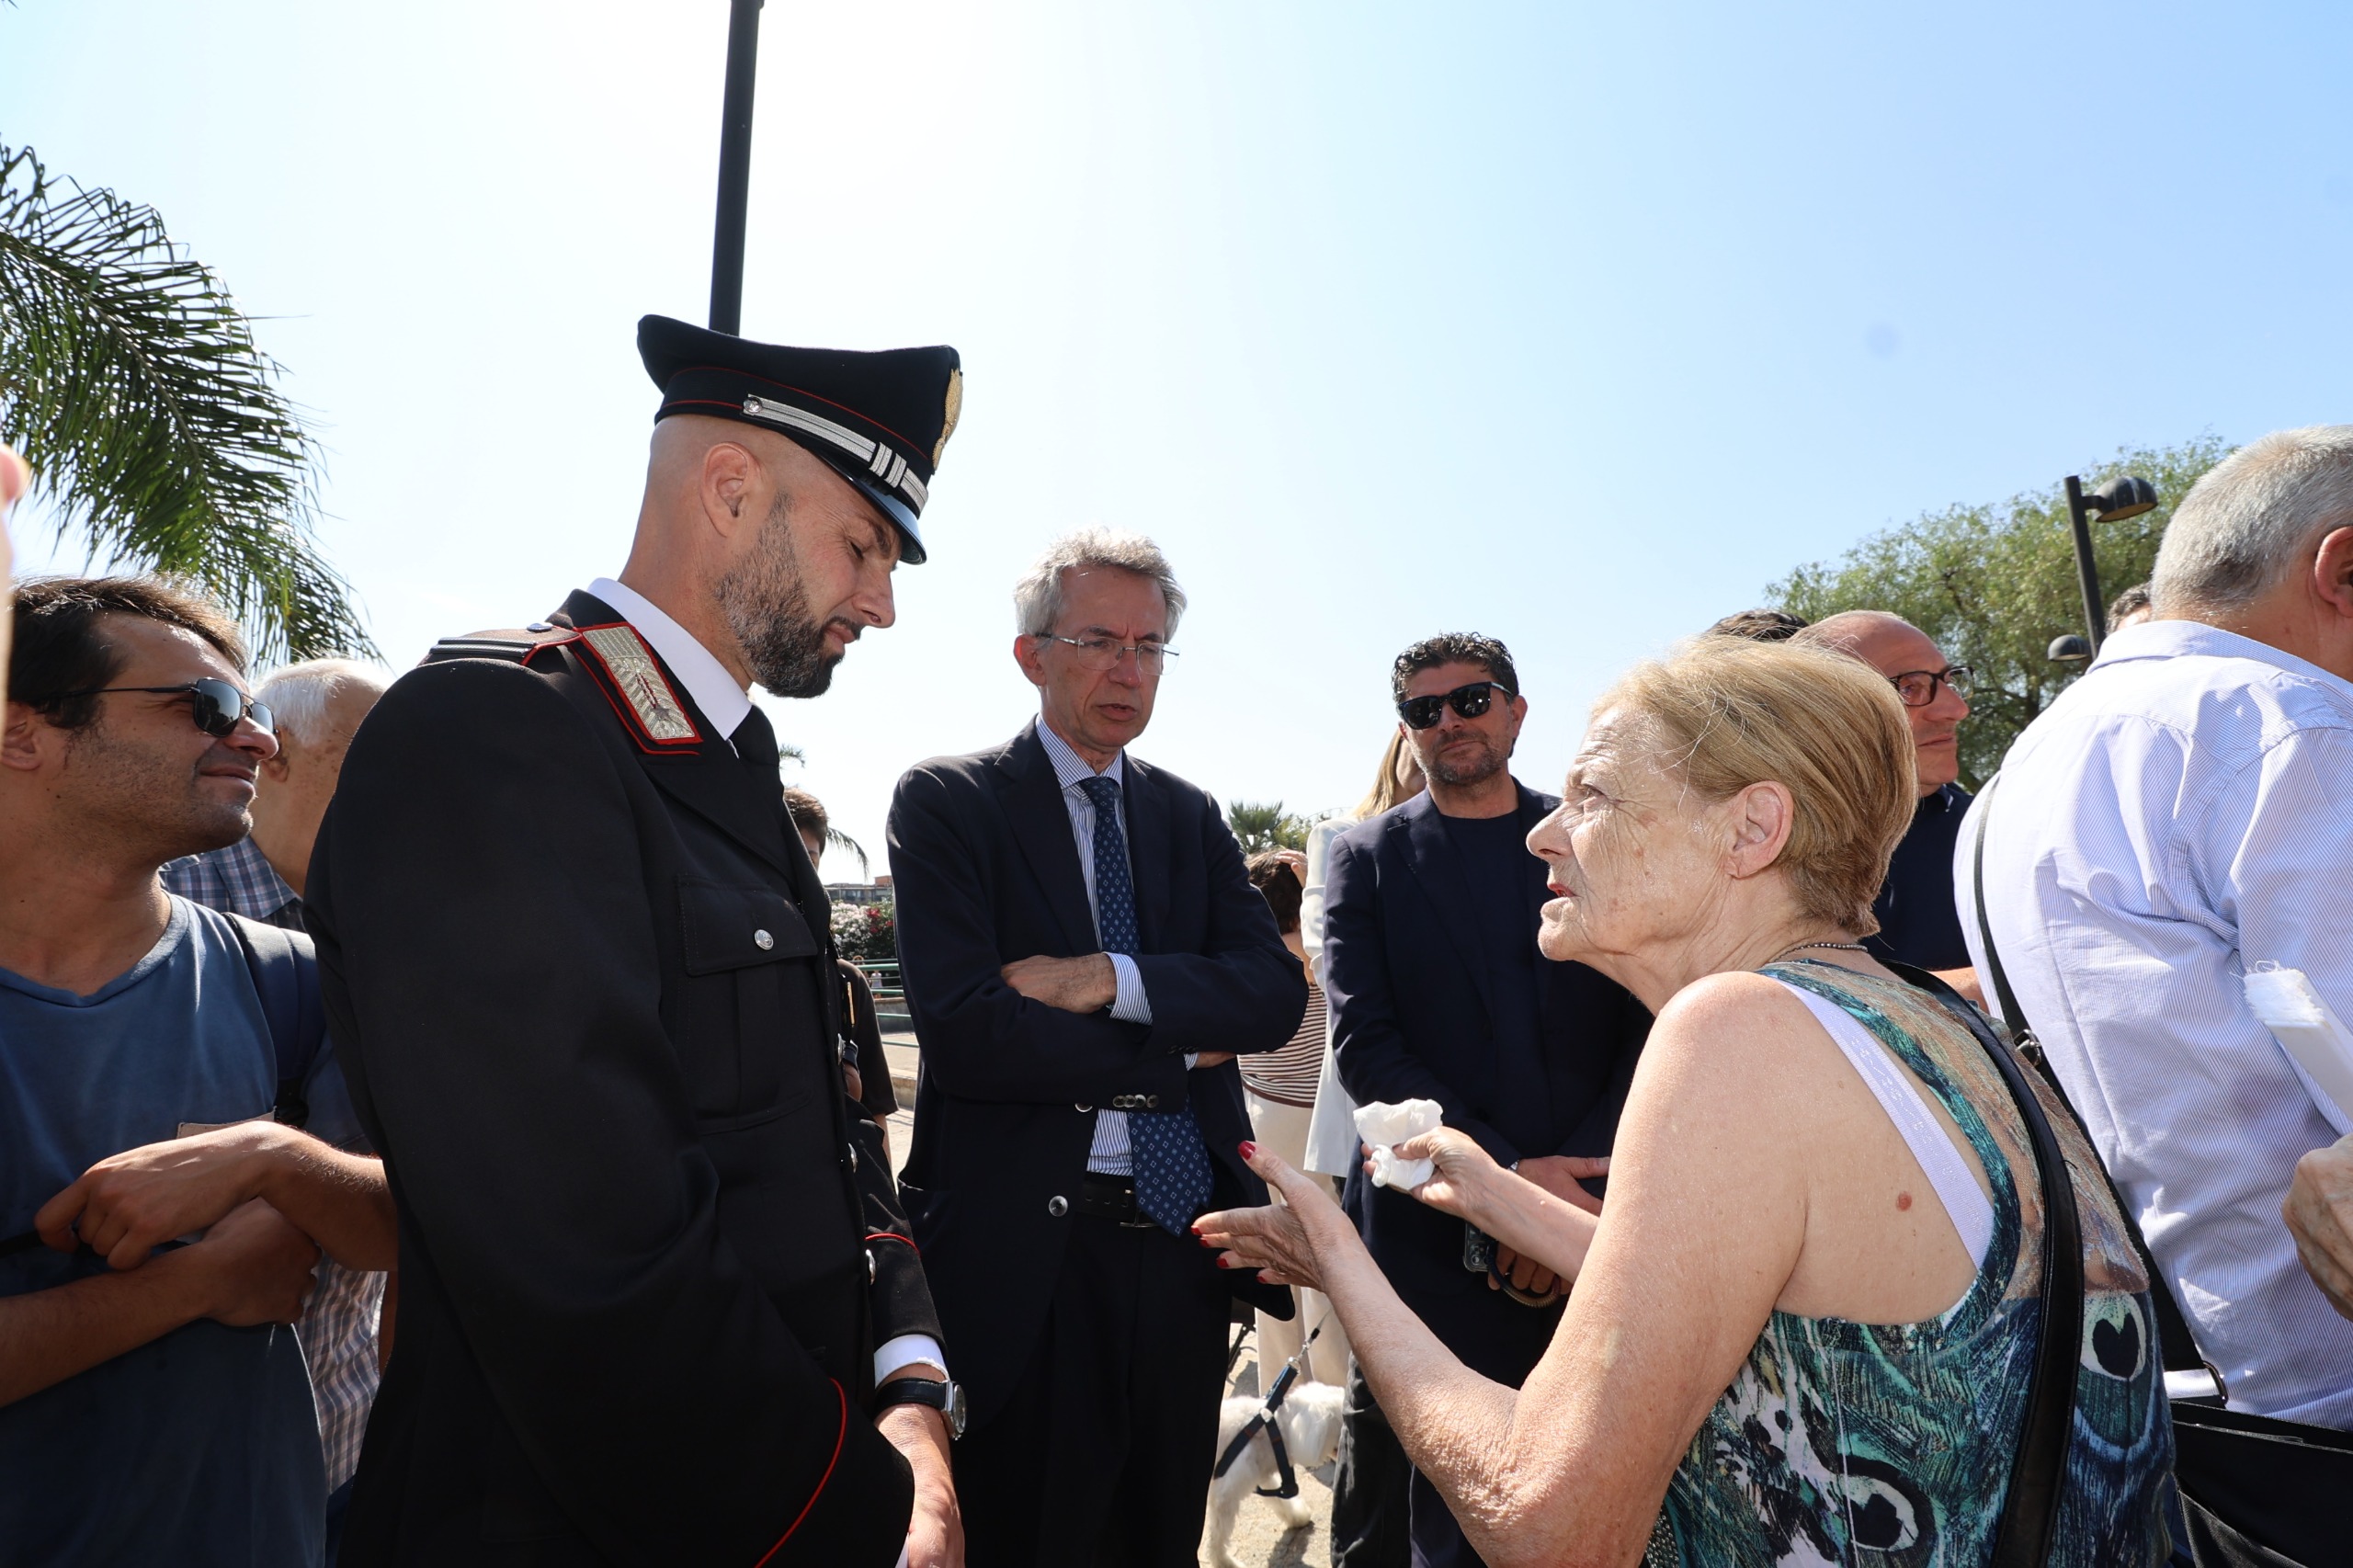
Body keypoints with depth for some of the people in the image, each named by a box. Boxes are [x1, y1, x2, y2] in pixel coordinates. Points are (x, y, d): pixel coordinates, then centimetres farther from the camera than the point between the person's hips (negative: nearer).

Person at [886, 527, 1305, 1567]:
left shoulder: (1190, 817, 7)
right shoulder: (946, 801, -8)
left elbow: (1276, 995, -5)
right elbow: (963, 1032, -20)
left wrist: (1110, 977, -20)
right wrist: (1179, 1053, -12)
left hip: (1185, 1244, 5)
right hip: (1025, 1255, -5)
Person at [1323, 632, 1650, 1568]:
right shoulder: (1367, 857, 3)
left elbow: (1650, 1027, 0)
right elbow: (1365, 1045, -6)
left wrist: (1582, 1177, -12)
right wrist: (1509, 1172, -15)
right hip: (1439, 1232, -1)